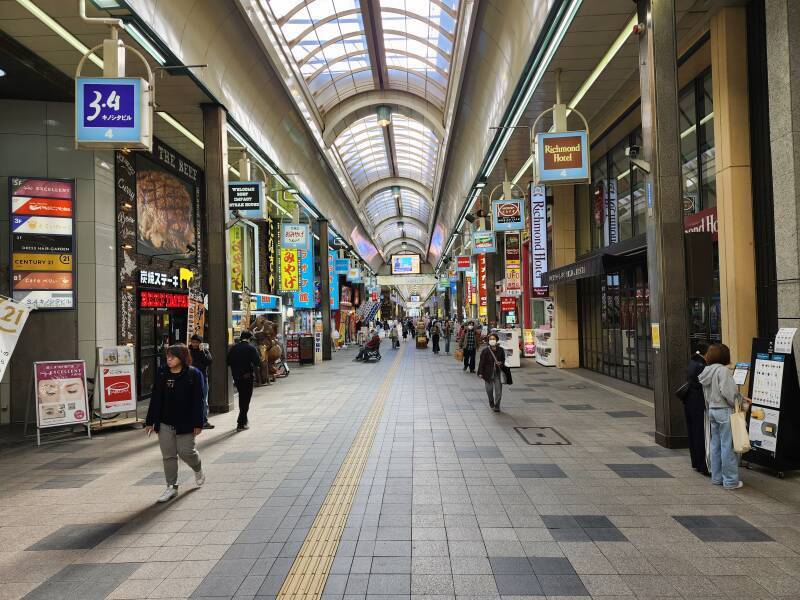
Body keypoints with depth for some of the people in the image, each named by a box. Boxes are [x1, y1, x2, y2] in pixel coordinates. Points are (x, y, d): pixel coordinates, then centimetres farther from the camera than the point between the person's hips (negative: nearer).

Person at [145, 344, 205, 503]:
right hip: (164, 423, 4)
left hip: (185, 423, -4)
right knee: (168, 456, 6)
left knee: (186, 452, 1)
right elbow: (155, 399, 7)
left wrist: (198, 423, -10)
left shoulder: (193, 374, -7)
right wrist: (150, 421, 5)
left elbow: (198, 400, -7)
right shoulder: (161, 374, 4)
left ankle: (198, 470, 33)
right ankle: (171, 487, 17)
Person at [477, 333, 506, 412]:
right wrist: (480, 373, -7)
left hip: (498, 373, 1)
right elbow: (481, 362, -4)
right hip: (488, 373, -1)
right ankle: (491, 404, 31)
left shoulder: (500, 350, 0)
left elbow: (503, 360, 14)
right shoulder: (485, 350, -6)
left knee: (498, 391, -3)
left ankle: (497, 406, 9)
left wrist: (501, 363, -8)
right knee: (489, 390, 11)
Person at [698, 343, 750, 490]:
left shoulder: (707, 372, 10)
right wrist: (741, 401, -4)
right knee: (728, 446, -1)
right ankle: (730, 481, 5)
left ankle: (717, 477, 22)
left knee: (716, 445, 14)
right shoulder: (723, 370, -15)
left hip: (712, 410, 8)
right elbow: (729, 393, -21)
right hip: (725, 411, -8)